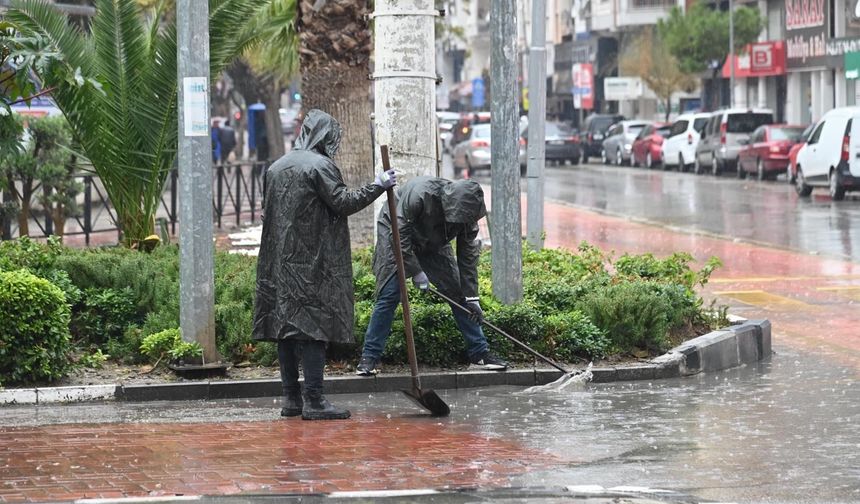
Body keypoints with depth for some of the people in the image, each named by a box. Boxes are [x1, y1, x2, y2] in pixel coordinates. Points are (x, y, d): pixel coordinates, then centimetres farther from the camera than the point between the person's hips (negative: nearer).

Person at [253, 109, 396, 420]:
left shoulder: (276, 167, 15)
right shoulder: (319, 166, -9)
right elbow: (342, 202, -12)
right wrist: (376, 187, -4)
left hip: (279, 263, 8)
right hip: (312, 263, -8)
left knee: (286, 326, 9)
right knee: (312, 326, -8)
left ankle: (292, 399, 11)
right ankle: (313, 400, -11)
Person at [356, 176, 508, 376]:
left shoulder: (466, 212, -22)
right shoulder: (418, 194, -39)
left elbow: (468, 255, -14)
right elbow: (399, 235, -32)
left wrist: (471, 297, -16)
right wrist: (416, 272, -30)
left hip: (432, 244, 5)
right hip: (395, 235, -5)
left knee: (458, 292, -2)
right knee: (389, 295, -16)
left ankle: (480, 352, 6)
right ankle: (369, 357, -10)